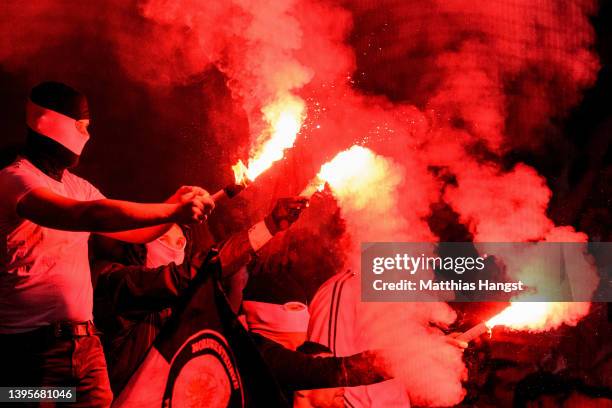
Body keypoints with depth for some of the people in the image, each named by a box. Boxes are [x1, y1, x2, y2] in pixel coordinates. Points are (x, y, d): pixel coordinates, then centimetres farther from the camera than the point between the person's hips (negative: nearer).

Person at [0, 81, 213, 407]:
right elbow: (90, 216, -27)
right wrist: (172, 210, -24)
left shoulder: (77, 187, 14)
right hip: (33, 347, -7)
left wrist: (180, 205, -1)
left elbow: (133, 232, 16)